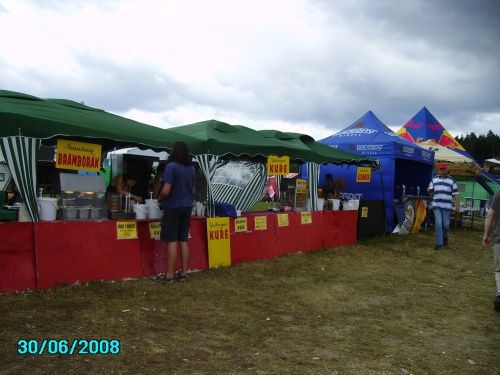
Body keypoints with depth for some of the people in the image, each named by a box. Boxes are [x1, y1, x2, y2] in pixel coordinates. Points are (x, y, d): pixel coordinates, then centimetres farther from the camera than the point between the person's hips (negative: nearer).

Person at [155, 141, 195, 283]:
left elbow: (166, 190, -18)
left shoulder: (171, 166, -13)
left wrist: (160, 198, 1)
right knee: (183, 241, 10)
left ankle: (170, 275, 2)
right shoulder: (191, 168, 9)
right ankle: (183, 273, 14)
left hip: (173, 207, -6)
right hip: (187, 207, 7)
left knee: (171, 241, -2)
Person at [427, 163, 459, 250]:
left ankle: (444, 236, 35)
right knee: (438, 224, -5)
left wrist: (457, 204, -1)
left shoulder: (451, 180, 5)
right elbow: (430, 190, 14)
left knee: (446, 224, 5)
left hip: (447, 206, 0)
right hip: (436, 205, 0)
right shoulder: (434, 179, 10)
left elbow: (455, 193, 4)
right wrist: (429, 190, -11)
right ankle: (439, 243, 0)